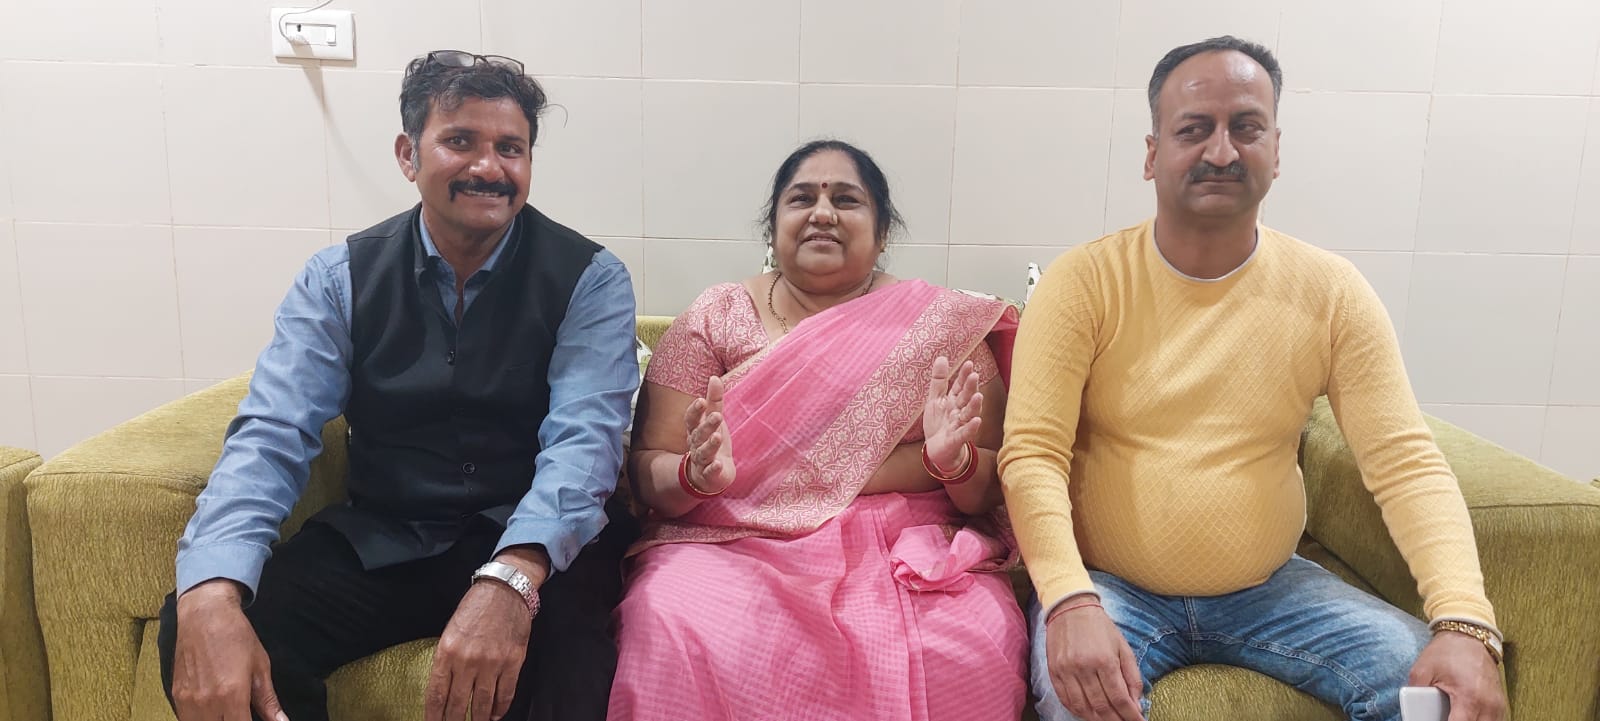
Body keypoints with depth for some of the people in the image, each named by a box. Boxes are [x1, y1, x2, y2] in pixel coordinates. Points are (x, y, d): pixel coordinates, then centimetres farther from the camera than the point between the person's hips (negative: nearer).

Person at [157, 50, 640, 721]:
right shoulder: (339, 278, 1)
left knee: (565, 626, -34)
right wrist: (211, 595, -29)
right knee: (195, 626, -20)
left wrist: (511, 578, -40)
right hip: (377, 544, 3)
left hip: (528, 544, -2)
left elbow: (583, 438, -19)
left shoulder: (588, 280, -6)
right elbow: (271, 436, -9)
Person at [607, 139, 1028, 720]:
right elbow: (648, 470, 3)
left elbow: (991, 490, 6)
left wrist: (952, 459, -17)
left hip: (906, 551, 1)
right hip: (735, 546, 0)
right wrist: (698, 475, -20)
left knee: (971, 656, -30)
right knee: (683, 645, -33)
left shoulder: (946, 325, 7)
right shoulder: (714, 319, 7)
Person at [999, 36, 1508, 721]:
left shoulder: (1332, 292, -2)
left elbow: (1405, 460, -7)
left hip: (1270, 588, 3)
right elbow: (1031, 454, -16)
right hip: (1111, 587, -3)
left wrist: (1465, 623, -22)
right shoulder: (1083, 281, -10)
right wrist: (1071, 602, -31)